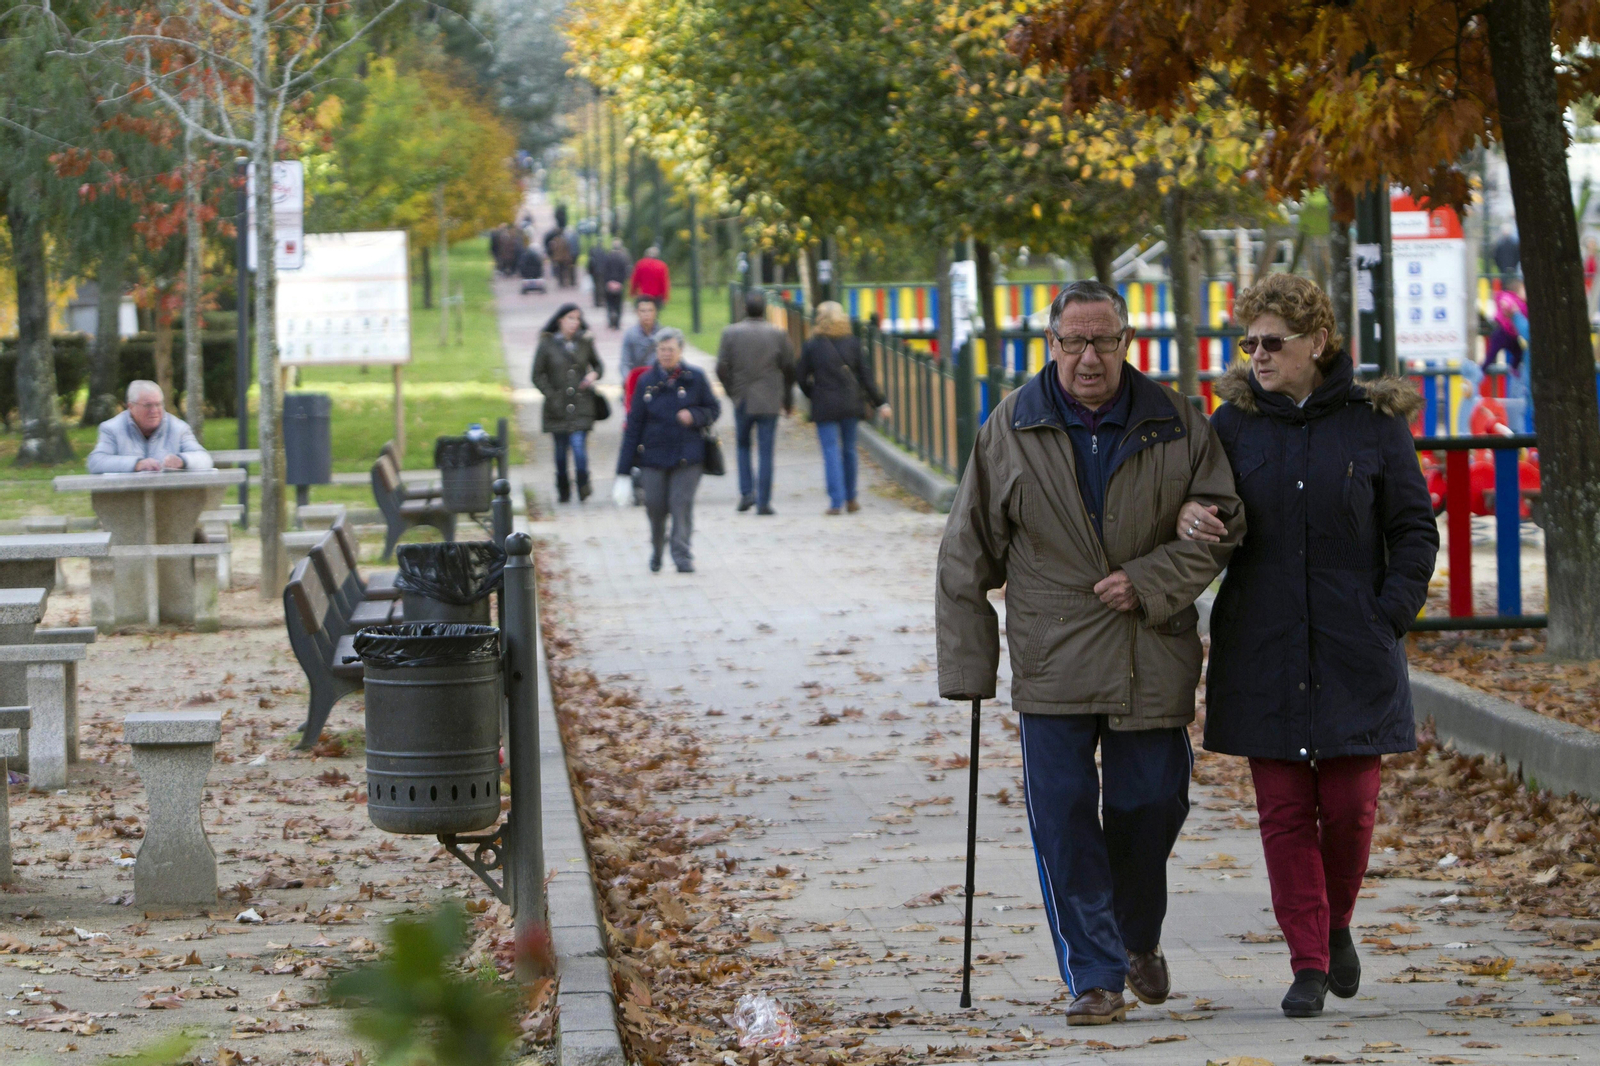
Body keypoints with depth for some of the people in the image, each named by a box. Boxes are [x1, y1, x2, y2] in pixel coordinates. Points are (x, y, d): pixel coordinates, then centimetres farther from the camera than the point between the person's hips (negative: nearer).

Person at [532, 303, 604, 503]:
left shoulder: (585, 342, 4)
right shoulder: (547, 344, -1)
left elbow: (597, 365, 19)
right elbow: (538, 376, 1)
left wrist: (594, 375, -3)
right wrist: (552, 396, -9)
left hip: (581, 404, 0)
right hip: (558, 407, 0)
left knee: (579, 445, -15)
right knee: (561, 449, 8)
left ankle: (583, 487, 0)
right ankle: (563, 492, 24)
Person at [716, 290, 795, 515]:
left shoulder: (731, 333, -3)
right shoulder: (778, 335, -3)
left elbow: (722, 368, -3)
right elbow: (789, 368, 2)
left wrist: (733, 393, 12)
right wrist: (787, 399, 15)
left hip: (743, 401, 0)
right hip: (769, 402, 0)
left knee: (743, 445, 19)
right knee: (766, 452, 2)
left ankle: (747, 492, 6)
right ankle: (763, 502, 0)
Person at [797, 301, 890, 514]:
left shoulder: (812, 346, -5)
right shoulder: (852, 343, 1)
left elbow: (801, 376, 1)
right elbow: (865, 374, 3)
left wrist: (812, 395, 19)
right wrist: (880, 402, 8)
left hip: (824, 406, -3)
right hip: (849, 403, 3)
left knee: (831, 452, -2)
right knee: (849, 450, 13)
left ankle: (836, 502, -9)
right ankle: (850, 499, 21)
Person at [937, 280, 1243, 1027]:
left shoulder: (1176, 427, 1)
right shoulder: (1011, 431, 0)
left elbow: (1220, 524, 2)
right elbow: (968, 556, 4)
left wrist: (1150, 582, -14)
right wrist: (966, 665, 1)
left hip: (1153, 661, 1)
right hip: (1052, 664, -1)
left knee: (1150, 804, 6)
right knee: (1063, 817, -6)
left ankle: (1139, 940, 32)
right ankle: (1094, 975, 0)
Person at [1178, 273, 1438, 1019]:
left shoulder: (1374, 422, 0)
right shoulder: (1236, 422, 5)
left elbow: (1414, 530, 4)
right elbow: (1202, 503, 12)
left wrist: (1390, 616, -6)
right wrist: (1186, 516, -12)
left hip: (1353, 654, -1)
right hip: (1263, 650, 1)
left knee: (1349, 805, -1)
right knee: (1284, 810, -1)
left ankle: (1336, 926, 25)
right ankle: (1308, 964, 5)